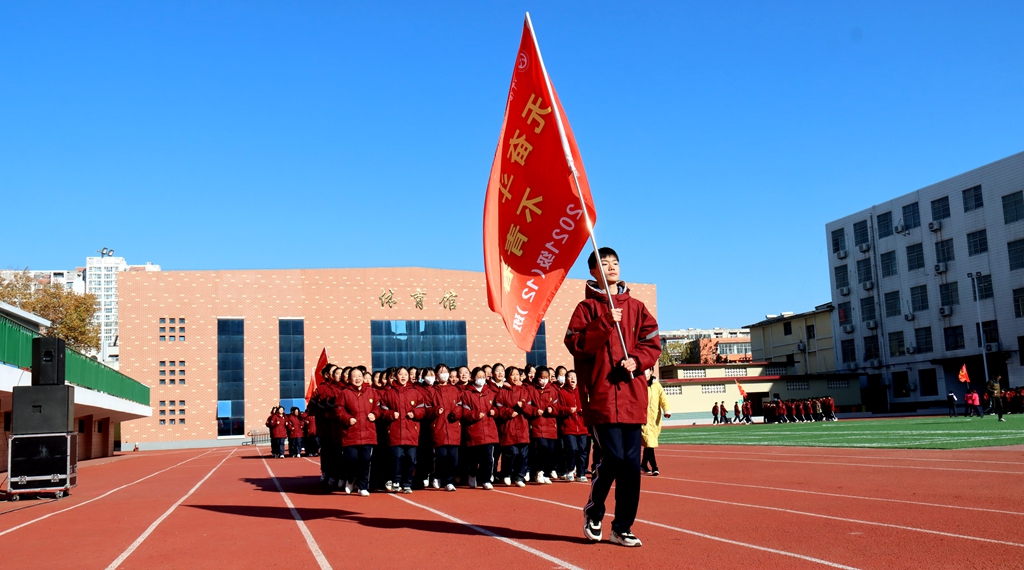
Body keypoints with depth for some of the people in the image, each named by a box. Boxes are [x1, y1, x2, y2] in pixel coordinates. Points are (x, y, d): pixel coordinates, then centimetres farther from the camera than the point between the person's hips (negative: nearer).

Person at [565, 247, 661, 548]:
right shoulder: (587, 307, 4)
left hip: (632, 395, 4)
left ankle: (623, 528, 14)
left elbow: (652, 343, 11)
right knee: (613, 457, -12)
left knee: (631, 463, 3)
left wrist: (637, 360, -7)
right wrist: (605, 323, -17)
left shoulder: (635, 306, 15)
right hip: (601, 395, -4)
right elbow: (576, 344, -9)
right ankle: (593, 511, 15)